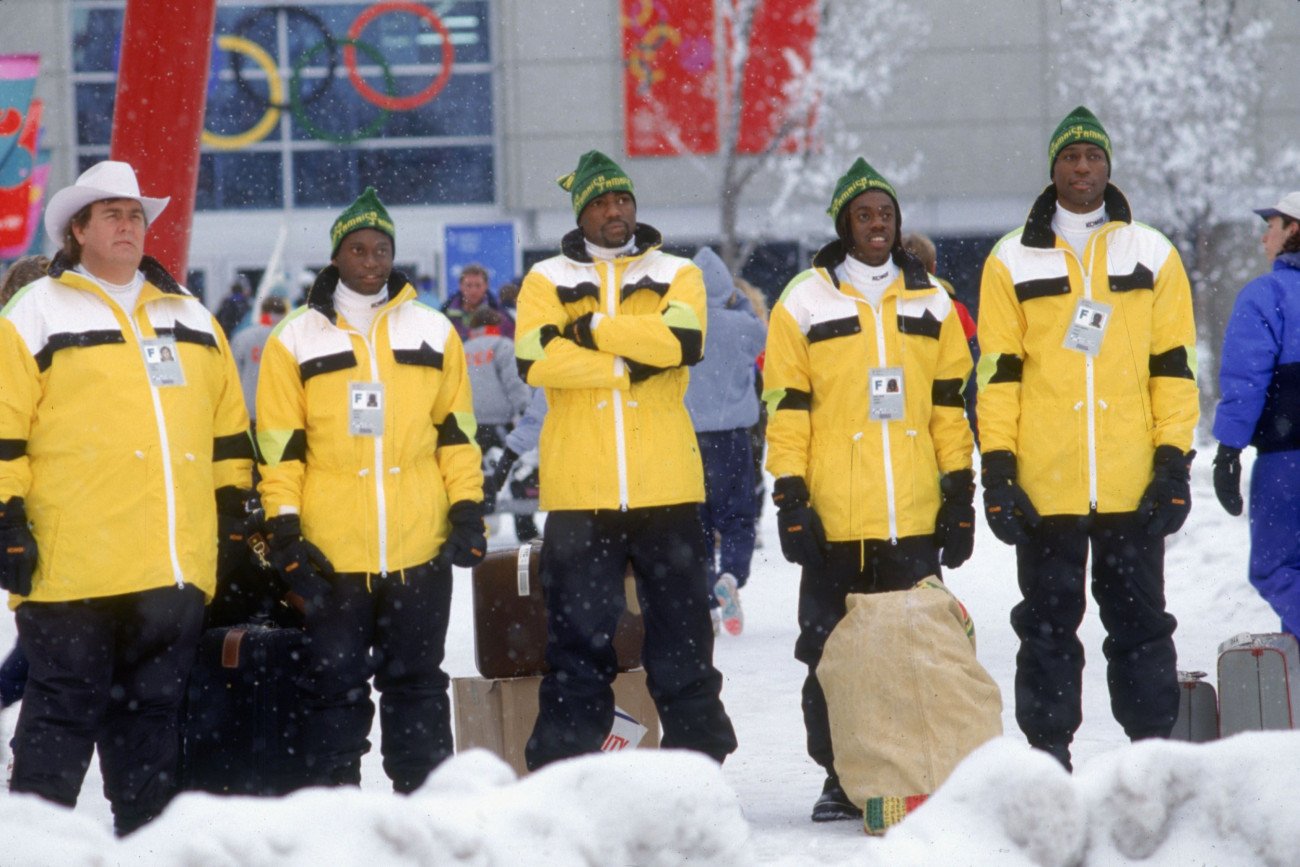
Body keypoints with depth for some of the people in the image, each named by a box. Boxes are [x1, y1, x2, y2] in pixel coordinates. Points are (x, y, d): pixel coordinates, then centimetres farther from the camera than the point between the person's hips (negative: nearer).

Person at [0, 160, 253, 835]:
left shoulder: (189, 318, 20)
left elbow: (229, 429, 24)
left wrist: (236, 509, 18)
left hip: (175, 568, 5)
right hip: (73, 569, -5)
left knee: (155, 714, 10)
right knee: (64, 712, -3)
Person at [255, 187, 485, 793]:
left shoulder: (433, 332, 10)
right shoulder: (295, 339, 4)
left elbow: (457, 430, 13)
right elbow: (279, 444, 3)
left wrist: (468, 513, 6)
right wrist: (284, 532, -4)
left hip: (420, 547, 2)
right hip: (331, 553, -1)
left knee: (416, 681, 8)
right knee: (334, 683, 2)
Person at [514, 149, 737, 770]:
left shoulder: (676, 276, 11)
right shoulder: (548, 281, 10)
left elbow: (682, 341, -10)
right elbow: (535, 358, -8)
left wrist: (592, 328, -8)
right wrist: (627, 365, -9)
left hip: (665, 485, 1)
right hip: (579, 489, -1)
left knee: (681, 626, 4)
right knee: (578, 632, -1)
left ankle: (698, 759, 11)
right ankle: (563, 769, 2)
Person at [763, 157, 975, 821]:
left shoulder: (930, 303, 13)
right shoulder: (804, 304, 4)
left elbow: (950, 406, 15)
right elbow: (786, 409, 2)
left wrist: (960, 493, 9)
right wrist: (790, 497, -5)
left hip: (915, 517, 2)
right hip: (835, 519, -2)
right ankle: (841, 777, 7)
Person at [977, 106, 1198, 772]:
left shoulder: (1152, 255, 9)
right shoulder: (1013, 261, 7)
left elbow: (1174, 365, 7)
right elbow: (998, 371, 5)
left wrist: (1173, 462, -1)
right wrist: (997, 467, -3)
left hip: (1133, 484, 0)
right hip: (1043, 485, 0)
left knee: (1139, 619, 3)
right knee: (1048, 624, 4)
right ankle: (1049, 754, 9)